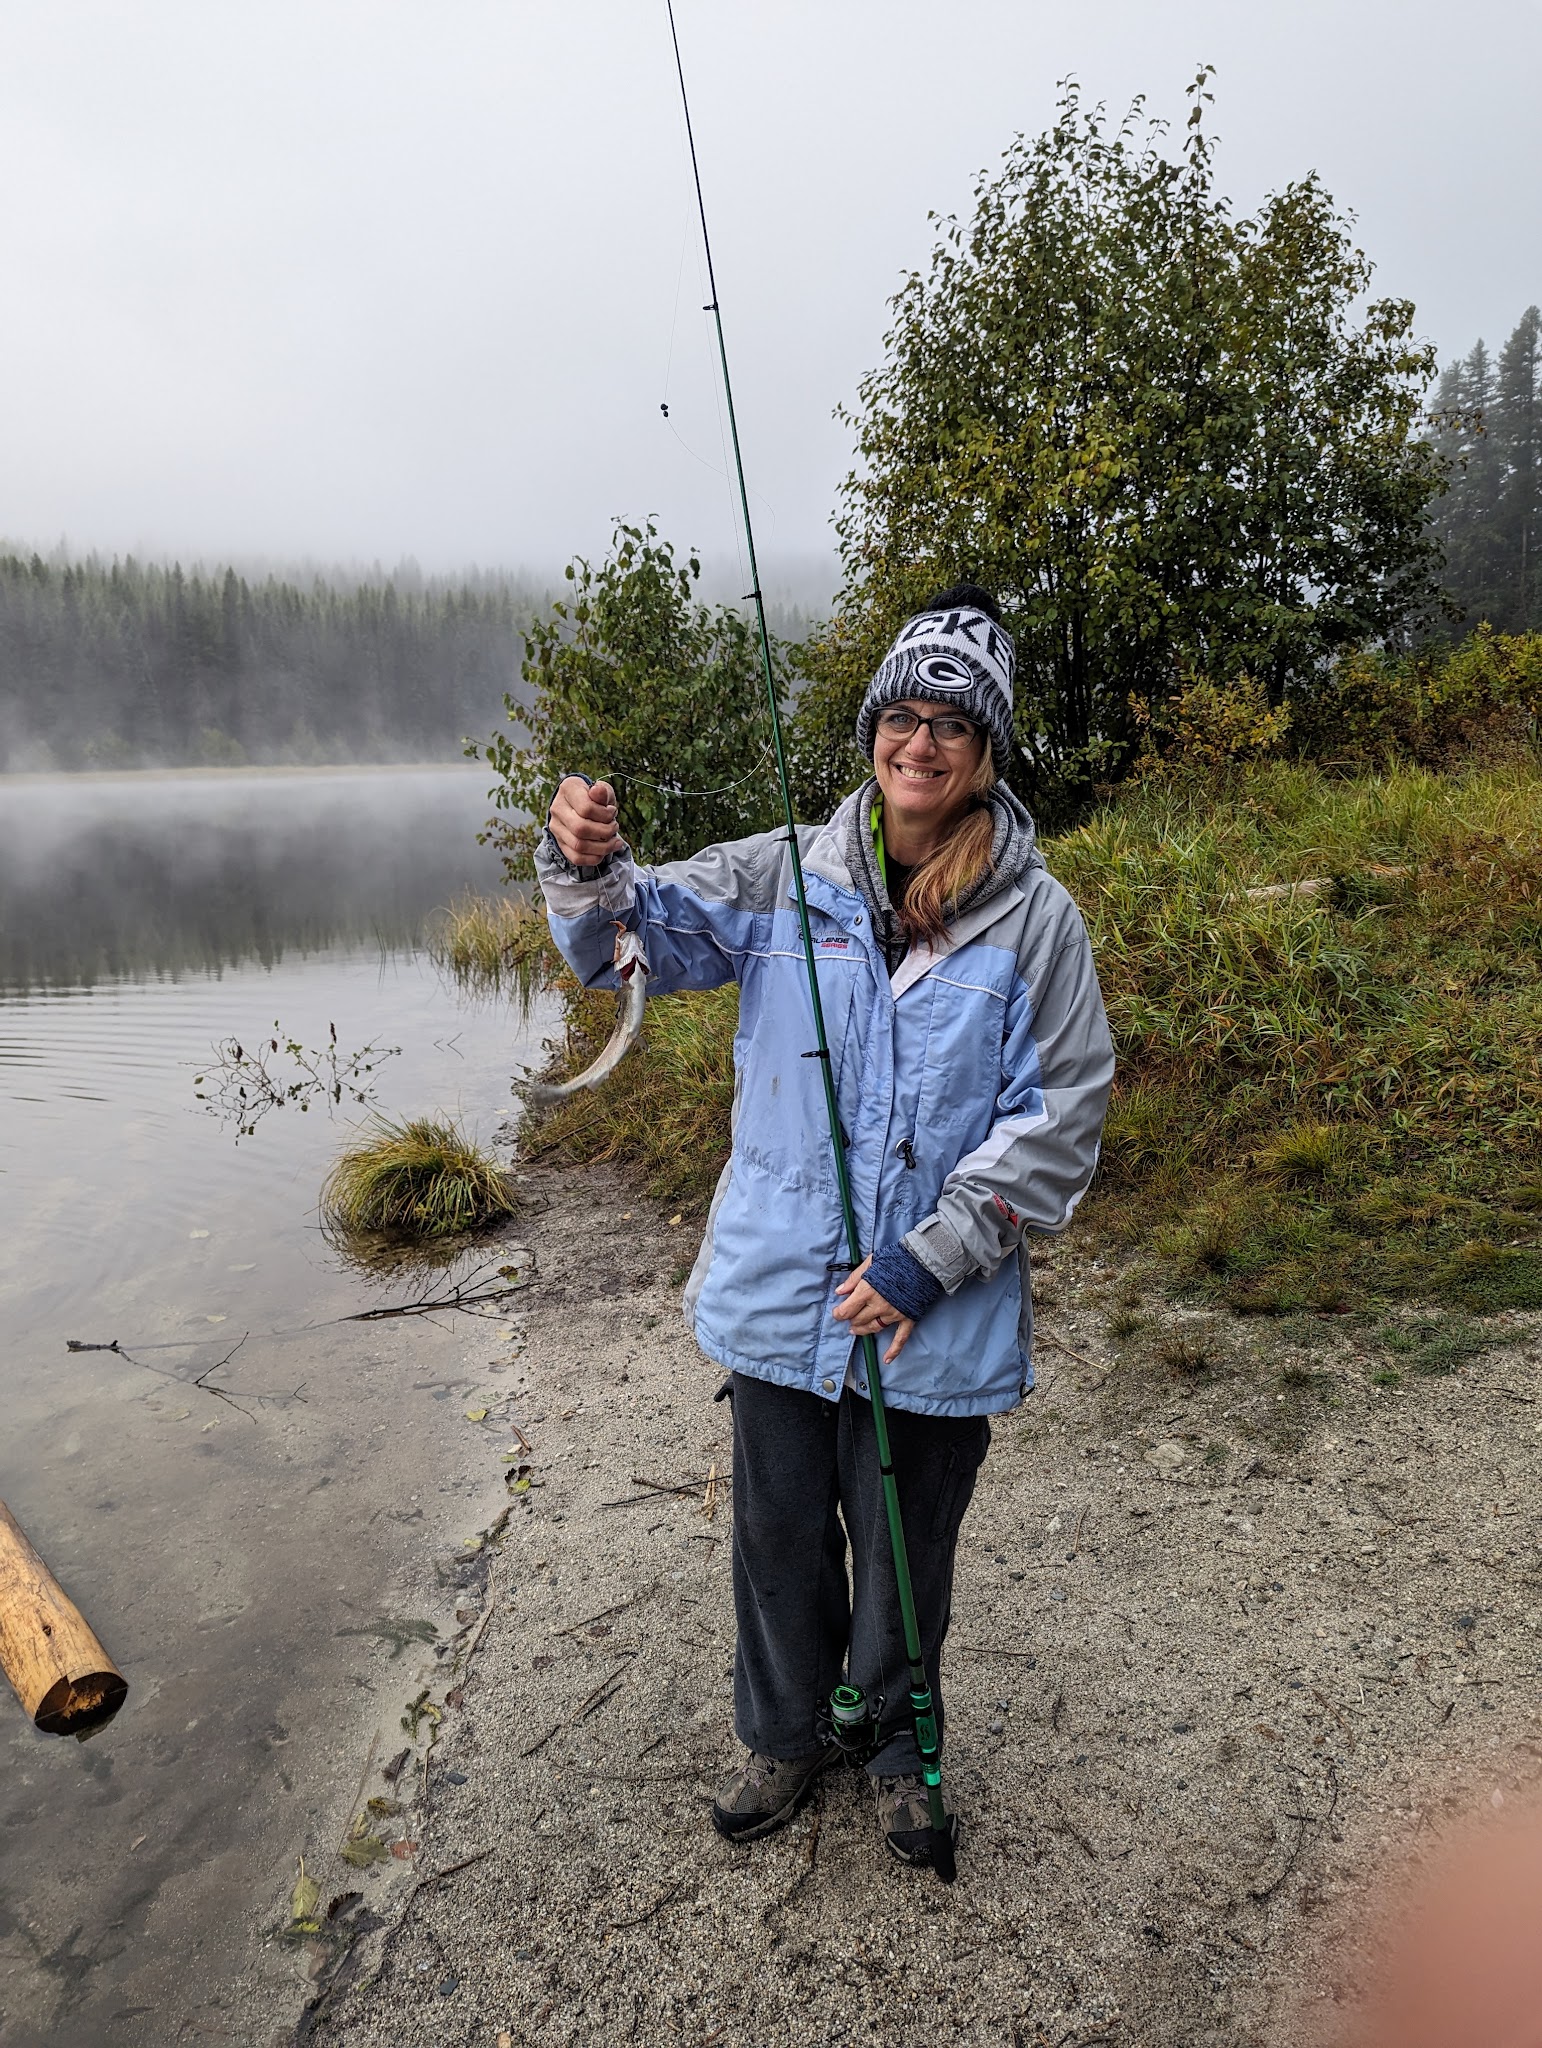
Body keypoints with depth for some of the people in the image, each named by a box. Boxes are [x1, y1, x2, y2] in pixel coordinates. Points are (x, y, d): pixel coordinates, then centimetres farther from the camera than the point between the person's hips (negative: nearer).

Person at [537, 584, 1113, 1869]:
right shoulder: (787, 874, -2)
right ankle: (784, 1735, 45)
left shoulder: (1036, 919, -7)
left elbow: (1063, 1112, -7)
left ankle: (897, 1742, 46)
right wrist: (591, 870, -31)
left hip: (938, 1312, -1)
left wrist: (931, 1257, -14)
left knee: (907, 1543, 17)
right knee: (780, 1529, 18)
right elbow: (650, 931, -7)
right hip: (781, 1283, 2)